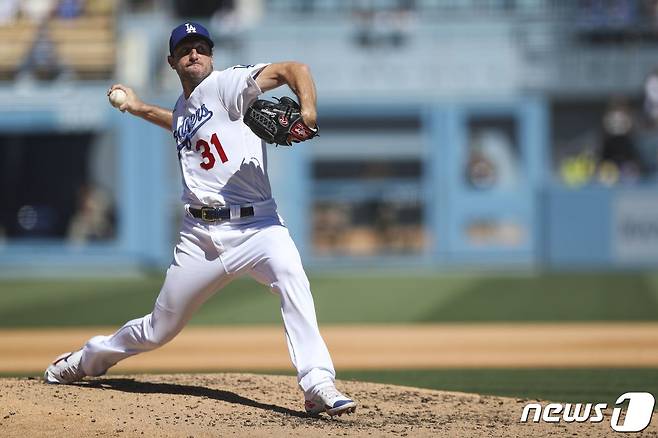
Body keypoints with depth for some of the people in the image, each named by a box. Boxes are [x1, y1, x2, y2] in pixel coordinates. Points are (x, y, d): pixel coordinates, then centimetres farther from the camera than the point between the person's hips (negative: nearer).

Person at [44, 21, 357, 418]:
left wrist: (308, 111, -35)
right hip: (201, 234, 6)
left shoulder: (226, 84, -4)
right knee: (159, 330, 14)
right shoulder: (182, 108, 18)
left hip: (256, 225, -5)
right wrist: (140, 109, 43)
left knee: (292, 278, -37)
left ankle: (318, 384, -41)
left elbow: (293, 69, -17)